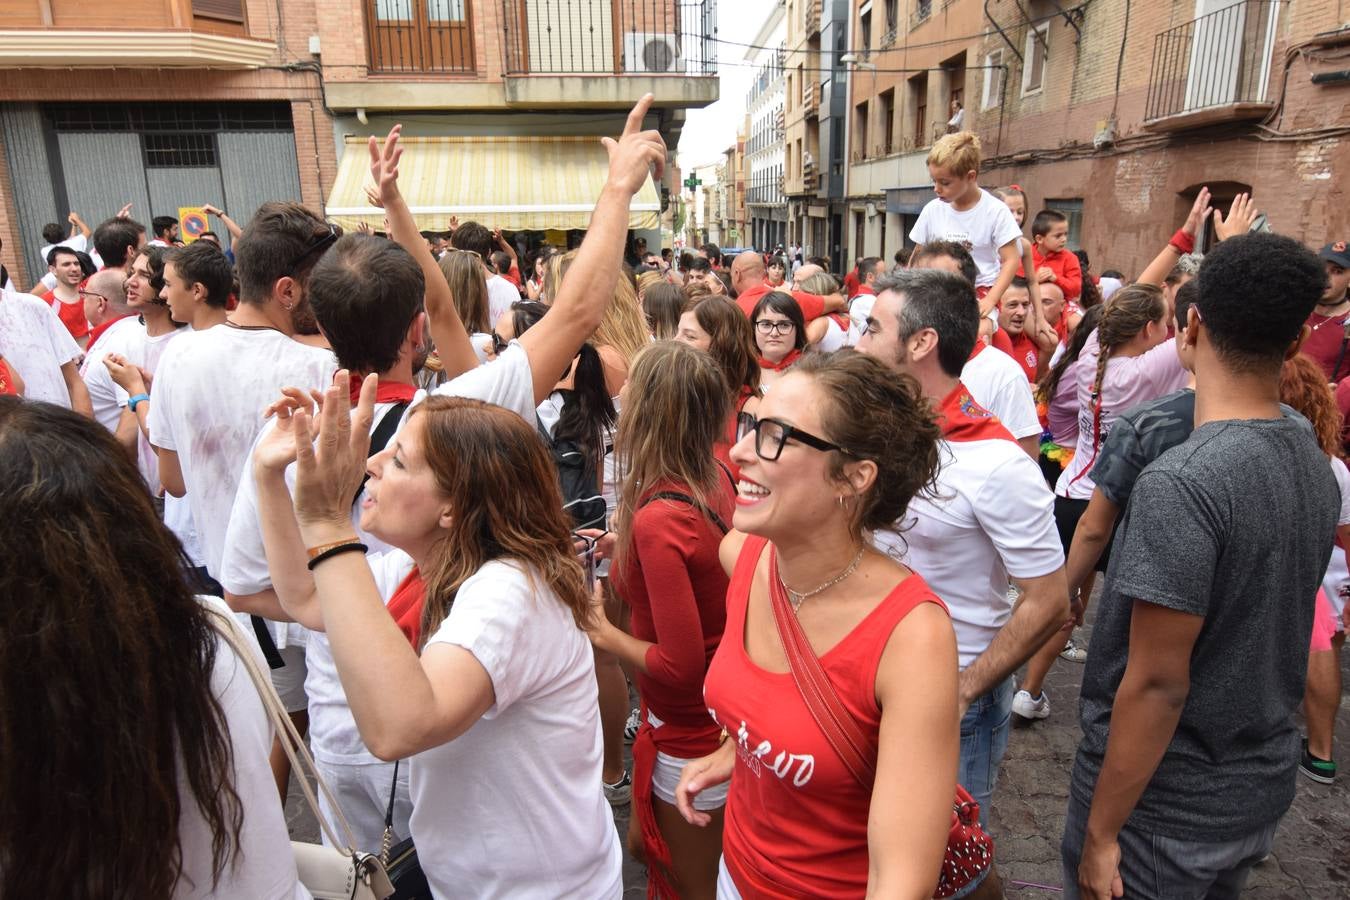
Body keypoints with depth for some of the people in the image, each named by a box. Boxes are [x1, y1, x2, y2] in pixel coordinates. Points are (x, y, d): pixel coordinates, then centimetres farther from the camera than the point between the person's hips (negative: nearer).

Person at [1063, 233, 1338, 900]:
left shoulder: (1181, 484, -27)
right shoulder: (1316, 467, -3)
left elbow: (1157, 683, -24)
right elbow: (1273, 632, 7)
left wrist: (1101, 833, -16)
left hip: (1166, 803, -7)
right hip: (1266, 783, 7)